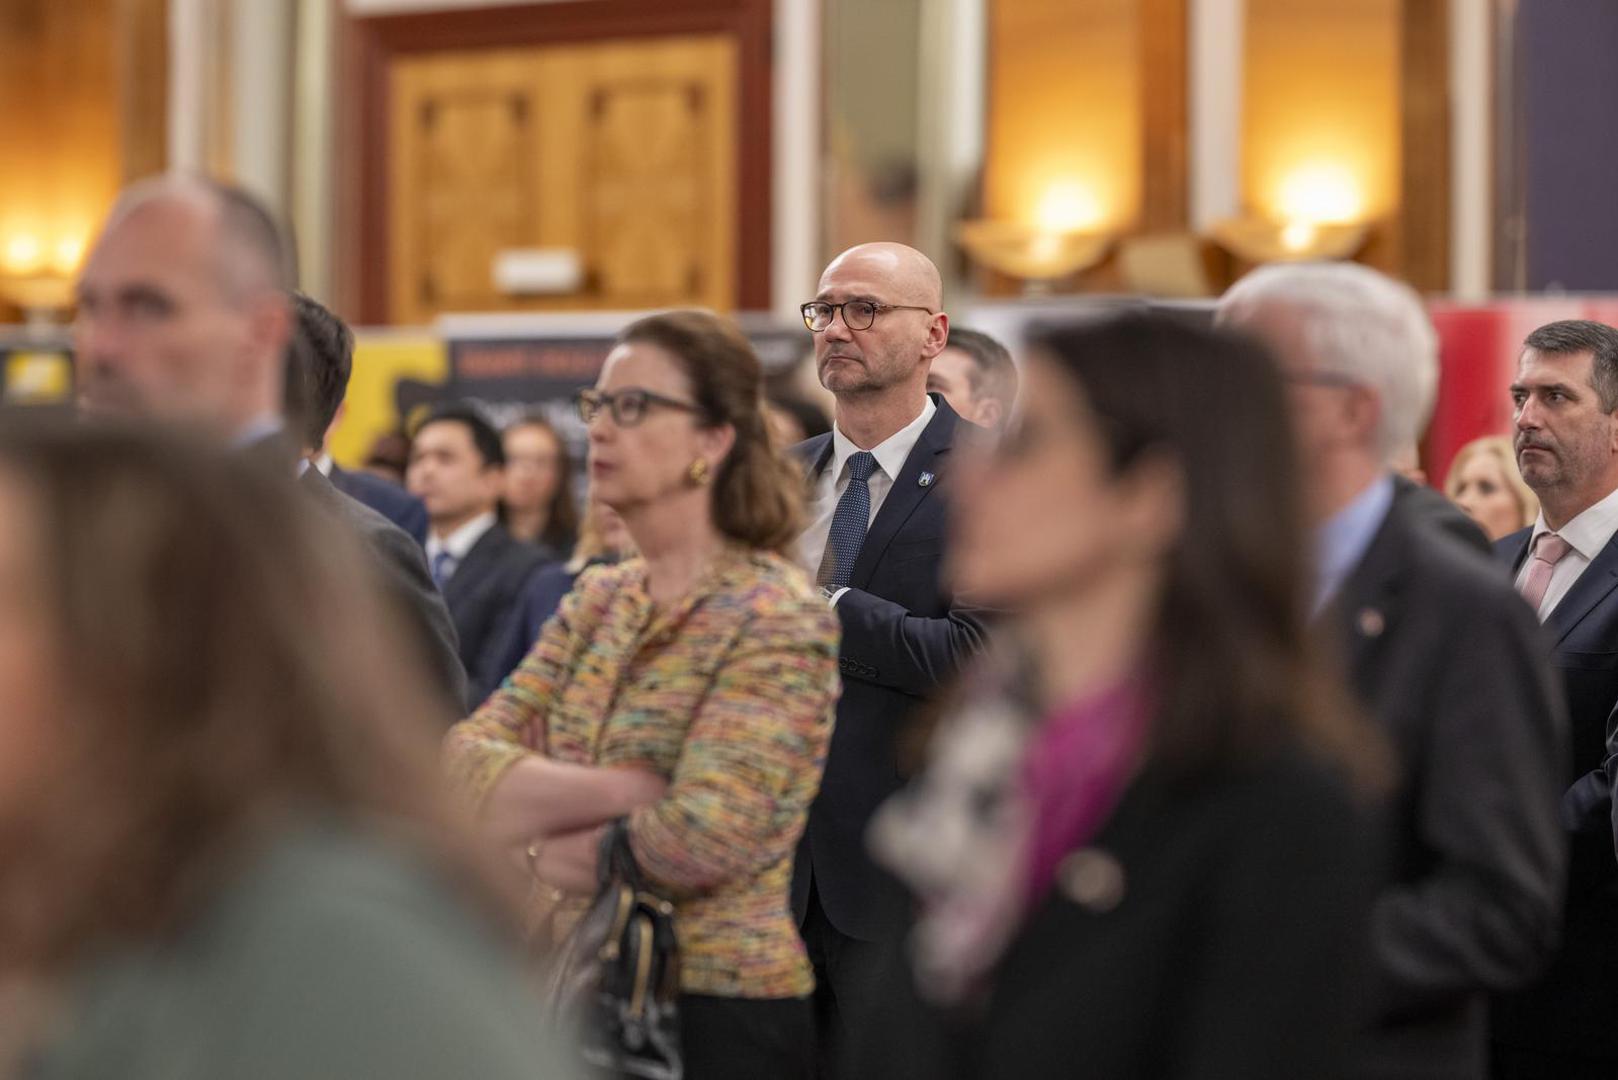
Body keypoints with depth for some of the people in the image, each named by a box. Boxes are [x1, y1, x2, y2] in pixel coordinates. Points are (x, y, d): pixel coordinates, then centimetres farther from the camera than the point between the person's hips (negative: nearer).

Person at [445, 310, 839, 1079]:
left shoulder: (777, 619, -13)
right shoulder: (596, 600, 8)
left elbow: (704, 839, -23)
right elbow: (465, 767, -2)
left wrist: (545, 847, -8)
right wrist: (616, 790, -19)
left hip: (718, 1013, -6)